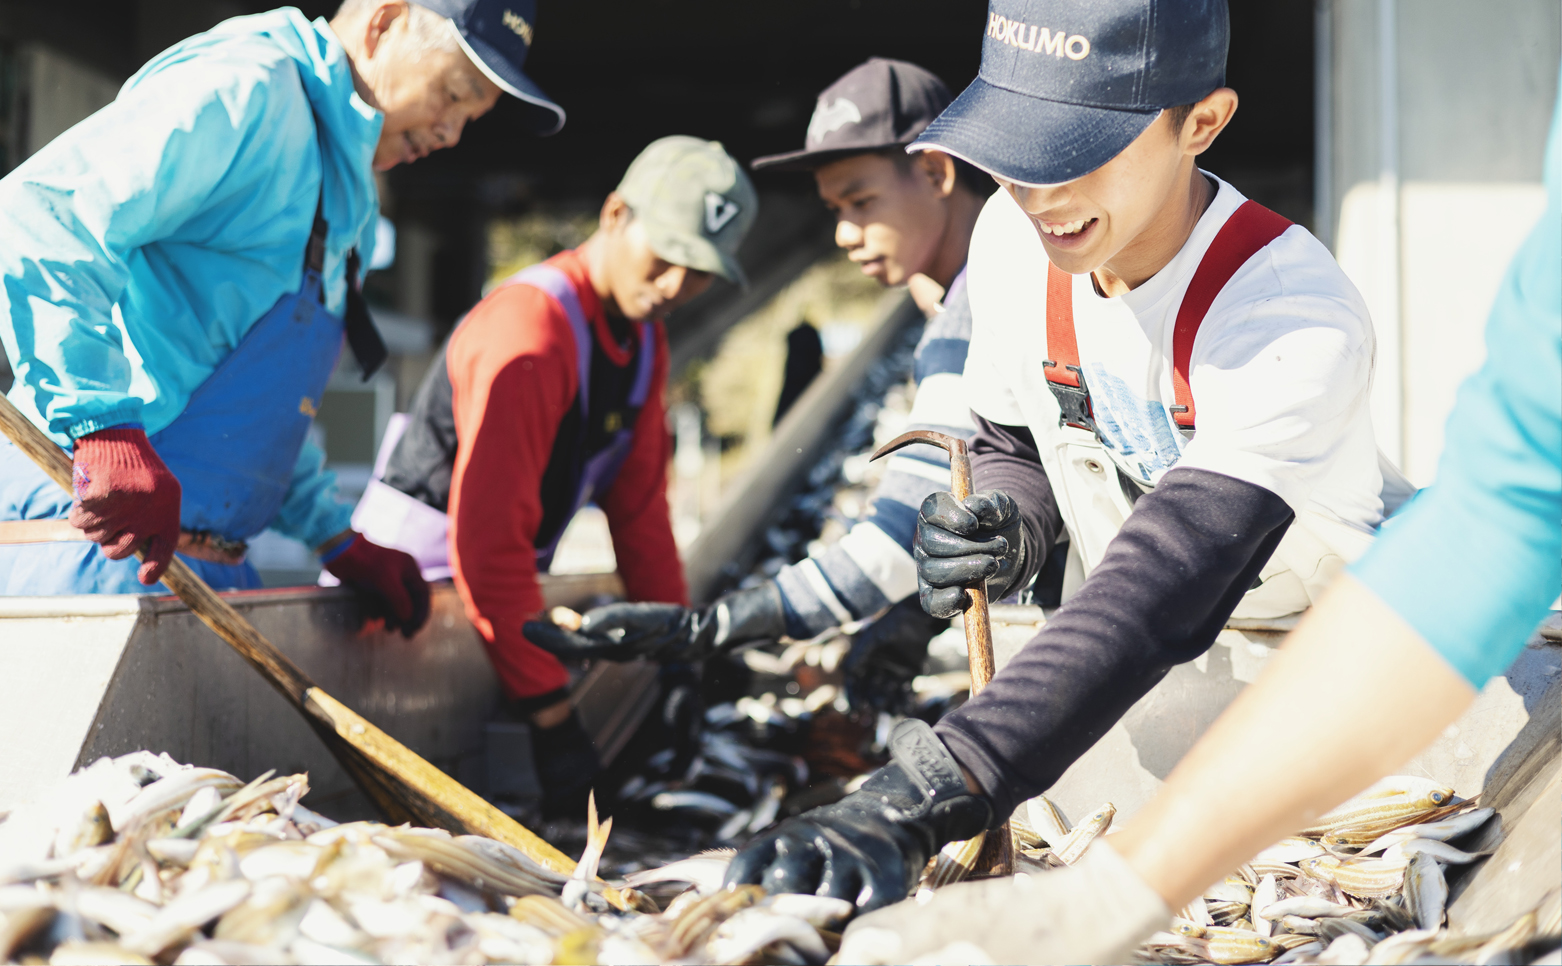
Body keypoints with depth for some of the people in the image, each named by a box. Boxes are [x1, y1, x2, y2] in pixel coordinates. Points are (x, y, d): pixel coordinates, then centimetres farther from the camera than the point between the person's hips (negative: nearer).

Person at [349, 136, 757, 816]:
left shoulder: (645, 340, 6)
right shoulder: (530, 329, -25)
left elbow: (638, 507, 11)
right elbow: (487, 538, -30)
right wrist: (550, 714, -30)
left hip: (503, 578, 9)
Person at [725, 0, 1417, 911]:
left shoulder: (1299, 324, -37)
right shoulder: (1014, 236, -15)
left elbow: (1158, 598, -49)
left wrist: (918, 802, -60)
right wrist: (1009, 534, -23)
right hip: (1167, 664, 4)